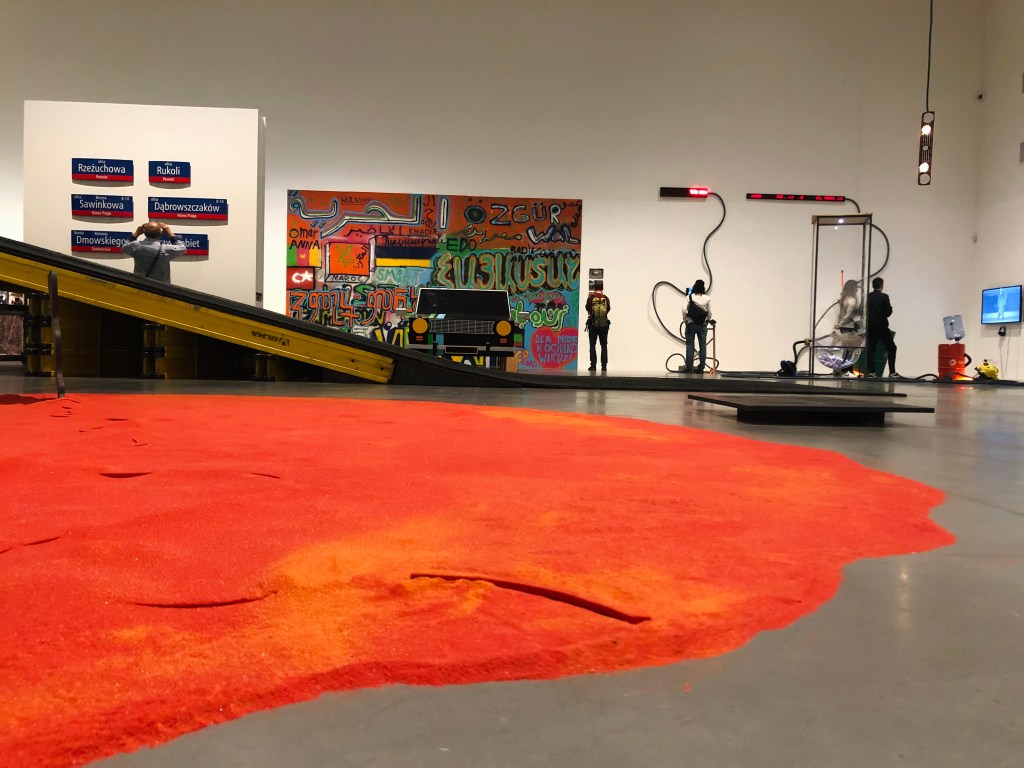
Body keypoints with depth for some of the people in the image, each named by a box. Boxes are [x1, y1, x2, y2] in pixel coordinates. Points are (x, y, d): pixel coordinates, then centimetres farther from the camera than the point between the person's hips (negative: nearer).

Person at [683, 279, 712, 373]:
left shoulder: (690, 297, -5)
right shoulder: (707, 298, -1)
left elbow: (684, 310, -10)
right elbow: (709, 312, 2)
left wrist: (685, 320, 3)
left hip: (691, 324, -1)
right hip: (702, 324, 1)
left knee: (690, 345, 1)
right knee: (703, 346, 5)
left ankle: (689, 368, -2)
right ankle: (701, 368, 4)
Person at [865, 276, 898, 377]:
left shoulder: (867, 297, 2)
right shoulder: (884, 297, -10)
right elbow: (888, 312, -11)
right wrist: (890, 306, 8)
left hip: (870, 326, 4)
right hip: (882, 326, -4)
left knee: (870, 349, 7)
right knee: (891, 347, 5)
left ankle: (871, 371, 1)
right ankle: (892, 372, -1)